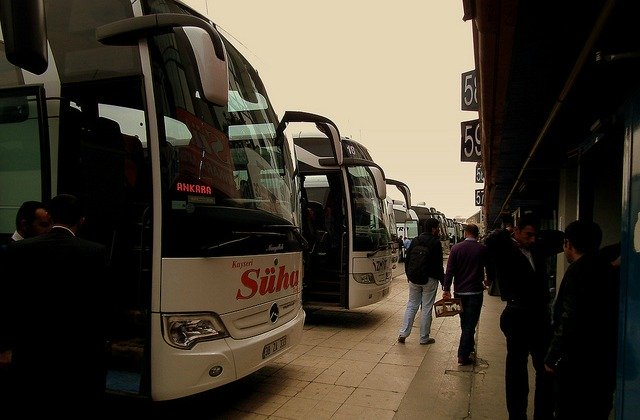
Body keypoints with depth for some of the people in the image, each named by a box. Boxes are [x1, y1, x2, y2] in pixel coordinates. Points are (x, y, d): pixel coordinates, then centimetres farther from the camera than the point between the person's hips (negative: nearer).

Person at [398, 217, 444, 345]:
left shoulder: (415, 240, 7)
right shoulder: (436, 242, -9)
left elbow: (407, 260, 10)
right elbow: (439, 264, -10)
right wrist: (443, 280, -2)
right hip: (430, 279, -5)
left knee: (411, 305, 12)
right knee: (427, 308, 4)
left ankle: (403, 333, 8)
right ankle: (424, 338, 10)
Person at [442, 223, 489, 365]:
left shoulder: (456, 248, -4)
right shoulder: (482, 249, -7)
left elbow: (449, 270, -6)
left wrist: (446, 289, -2)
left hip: (460, 291, 3)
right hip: (475, 291, -2)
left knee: (464, 323, 20)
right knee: (470, 323, 0)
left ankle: (469, 347, 36)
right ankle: (463, 356, -2)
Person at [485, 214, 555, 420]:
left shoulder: (537, 251, 9)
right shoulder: (505, 250, -6)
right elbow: (491, 244, -27)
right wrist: (506, 232, -10)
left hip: (540, 315, 6)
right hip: (518, 316, -6)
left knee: (546, 368, 13)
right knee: (517, 367, 7)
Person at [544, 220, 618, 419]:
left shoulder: (578, 270, -17)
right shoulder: (609, 270, 8)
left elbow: (570, 321, -22)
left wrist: (552, 357, -15)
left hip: (578, 362, -8)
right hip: (606, 360, 8)